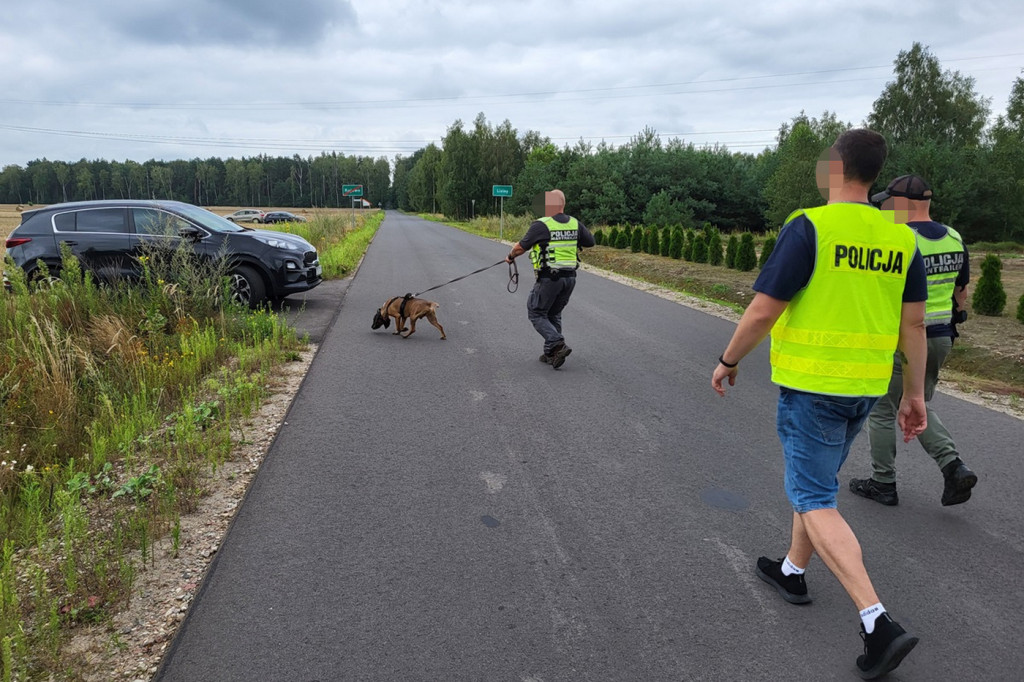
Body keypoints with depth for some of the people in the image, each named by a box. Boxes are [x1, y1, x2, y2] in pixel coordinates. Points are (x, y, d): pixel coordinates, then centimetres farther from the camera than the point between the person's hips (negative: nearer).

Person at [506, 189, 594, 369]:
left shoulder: (541, 225, -12)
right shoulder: (575, 224, 5)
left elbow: (521, 247, -5)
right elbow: (590, 241, 19)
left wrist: (510, 256, 15)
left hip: (549, 278, -6)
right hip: (570, 277, 6)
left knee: (536, 313, 7)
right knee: (554, 314, 20)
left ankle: (557, 344, -12)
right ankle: (551, 354, 20)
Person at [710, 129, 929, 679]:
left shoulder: (809, 227, -15)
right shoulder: (900, 238, 5)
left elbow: (763, 310, -16)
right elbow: (913, 324, 7)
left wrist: (728, 361, -2)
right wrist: (915, 393, 14)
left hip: (811, 384, -7)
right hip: (867, 386, 7)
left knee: (814, 499, 1)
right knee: (817, 479, 23)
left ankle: (878, 622, -6)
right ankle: (792, 572, 39)